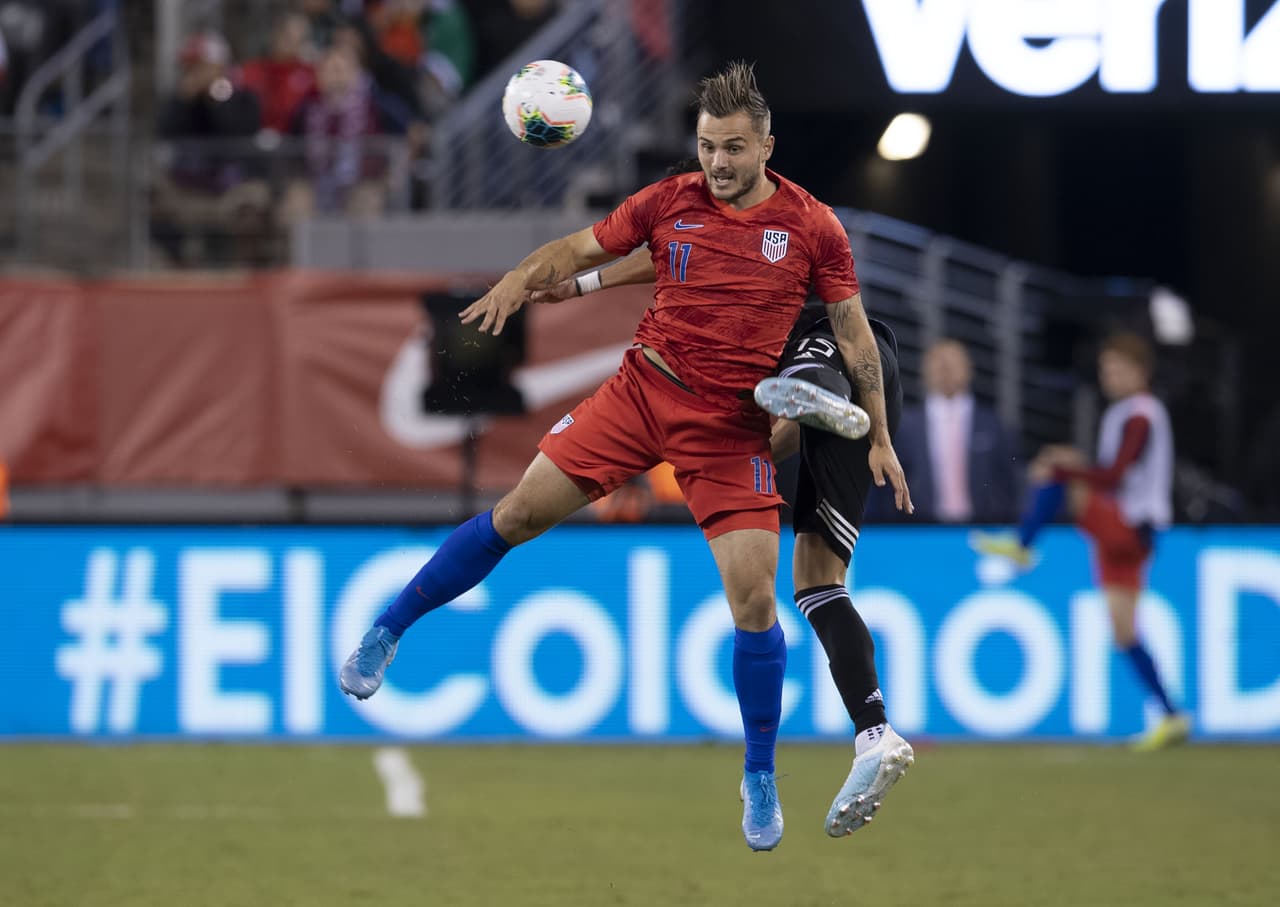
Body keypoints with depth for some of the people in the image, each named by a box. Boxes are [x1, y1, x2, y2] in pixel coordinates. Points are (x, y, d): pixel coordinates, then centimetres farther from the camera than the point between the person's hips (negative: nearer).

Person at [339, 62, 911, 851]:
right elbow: (583, 248, 4)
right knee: (521, 513, -2)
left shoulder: (812, 227, -5)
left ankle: (761, 779, 8)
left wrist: (879, 436, 0)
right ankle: (387, 633, 17)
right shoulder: (668, 201, -1)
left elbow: (854, 332, 1)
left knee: (754, 599, -10)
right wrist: (520, 281, -17)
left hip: (733, 429, -2)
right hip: (644, 391, 2)